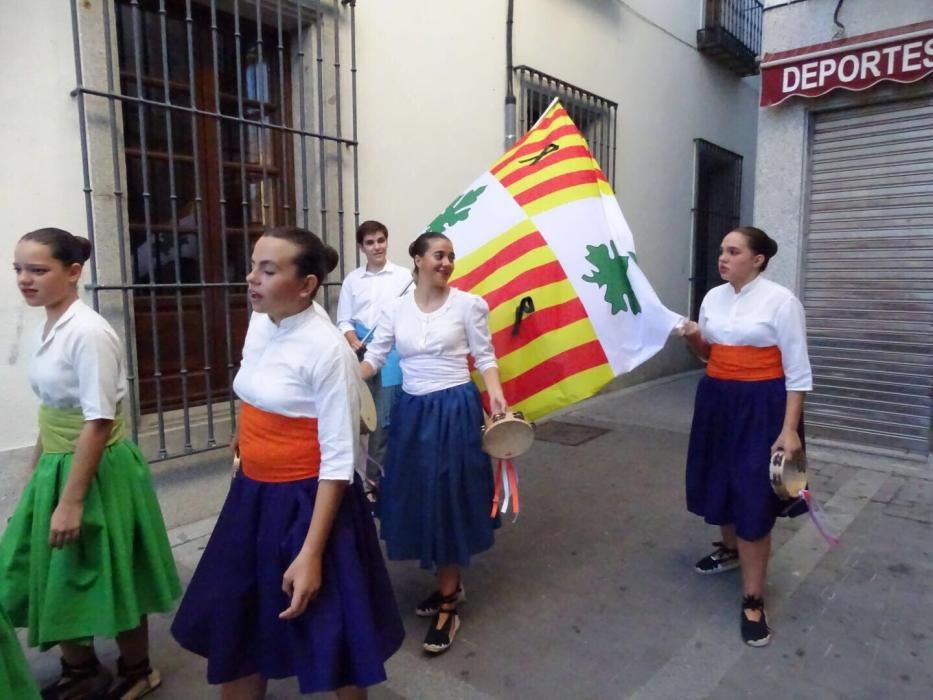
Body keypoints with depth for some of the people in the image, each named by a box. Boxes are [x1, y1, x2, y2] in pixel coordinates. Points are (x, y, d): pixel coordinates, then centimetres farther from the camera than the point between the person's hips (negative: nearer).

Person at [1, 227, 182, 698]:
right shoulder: (51, 327, 6)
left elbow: (98, 422, -23)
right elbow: (52, 412, 15)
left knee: (109, 578, 9)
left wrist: (72, 500, -21)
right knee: (50, 574, 19)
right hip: (57, 465, 9)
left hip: (99, 470, -8)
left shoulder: (88, 332, -21)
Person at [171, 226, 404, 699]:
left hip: (306, 502, -7)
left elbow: (338, 460, -20)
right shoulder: (259, 323, 0)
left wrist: (311, 554, -20)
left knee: (327, 632, 12)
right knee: (232, 622, 20)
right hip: (251, 494, 7)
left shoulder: (328, 350, -22)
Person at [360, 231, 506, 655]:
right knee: (417, 497, 11)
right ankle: (450, 584, 32)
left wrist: (496, 395, -17)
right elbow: (374, 358, 2)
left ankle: (448, 602, 16)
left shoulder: (468, 304, -3)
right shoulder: (396, 309, 4)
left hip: (456, 410, -4)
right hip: (413, 412, 4)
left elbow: (485, 357, -2)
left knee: (450, 498, 1)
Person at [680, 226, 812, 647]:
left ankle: (753, 600, 10)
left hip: (761, 405, -6)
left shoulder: (781, 301, -12)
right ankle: (730, 549, 45)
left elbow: (797, 370, -11)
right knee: (719, 482, 17)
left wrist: (790, 428, -16)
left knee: (753, 496, -4)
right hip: (717, 400, 6)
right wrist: (694, 337, -6)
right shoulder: (713, 297, 6)